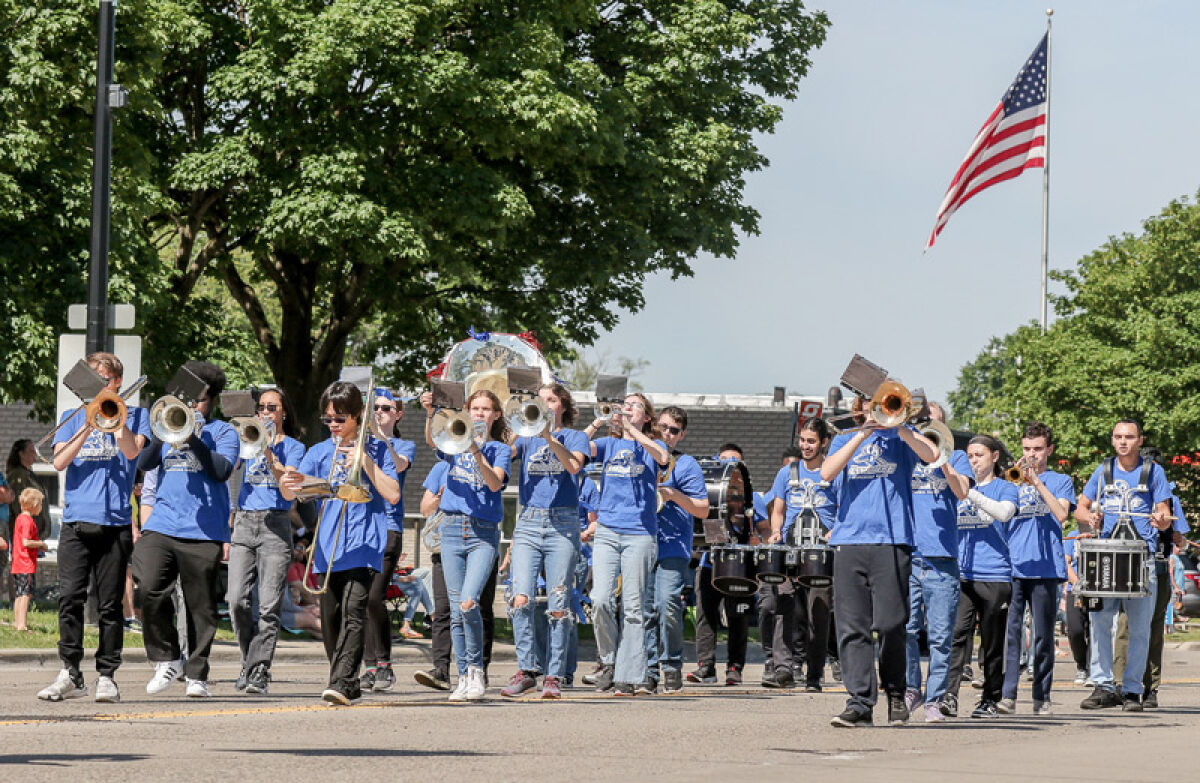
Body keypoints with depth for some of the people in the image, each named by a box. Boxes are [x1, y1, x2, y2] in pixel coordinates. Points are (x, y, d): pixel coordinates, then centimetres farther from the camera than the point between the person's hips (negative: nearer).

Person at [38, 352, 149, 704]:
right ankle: (70, 673, -5)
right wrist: (87, 428, -6)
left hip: (115, 521, -2)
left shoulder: (134, 415, 12)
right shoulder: (74, 419, 18)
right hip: (76, 519, 2)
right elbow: (60, 461, 4)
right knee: (70, 597, -8)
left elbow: (132, 451, -7)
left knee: (110, 604, -1)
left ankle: (107, 675, 4)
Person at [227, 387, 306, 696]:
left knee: (269, 605, -10)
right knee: (237, 600, -8)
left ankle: (259, 671, -9)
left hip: (275, 525, -3)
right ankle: (250, 658, 10)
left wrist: (268, 452, -18)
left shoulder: (293, 446, 8)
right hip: (244, 522, 3)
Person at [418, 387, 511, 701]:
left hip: (484, 533, -3)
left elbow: (495, 484, -9)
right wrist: (430, 413, -26)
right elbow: (432, 442, -8)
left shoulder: (499, 449, 8)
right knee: (456, 610, 1)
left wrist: (477, 453, -23)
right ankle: (464, 678, 7)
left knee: (468, 603, -20)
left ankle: (476, 669, -5)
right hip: (453, 528, 3)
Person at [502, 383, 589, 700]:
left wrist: (549, 437, -21)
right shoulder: (527, 438, 16)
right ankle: (526, 670, -9)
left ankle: (554, 676, 1)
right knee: (521, 599, -13)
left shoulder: (574, 437, 8)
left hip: (562, 525, -2)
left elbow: (574, 465, -12)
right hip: (528, 522, 2)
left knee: (558, 606, -4)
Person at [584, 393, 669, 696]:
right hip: (606, 531, 2)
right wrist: (598, 422, -7)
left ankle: (627, 676, -1)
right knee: (601, 599, -11)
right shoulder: (609, 444, 16)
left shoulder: (652, 446, 9)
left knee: (633, 607, -3)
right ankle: (610, 661, 7)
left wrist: (632, 429, -14)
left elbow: (663, 458, -14)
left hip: (640, 534, -2)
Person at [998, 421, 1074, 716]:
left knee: (1043, 634, 2)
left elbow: (1062, 514, -4)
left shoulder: (1060, 481, 13)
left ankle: (1041, 696, 8)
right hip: (1012, 566, 1)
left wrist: (1037, 482, -9)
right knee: (1010, 631, -10)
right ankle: (1007, 694, -13)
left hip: (1046, 567, -1)